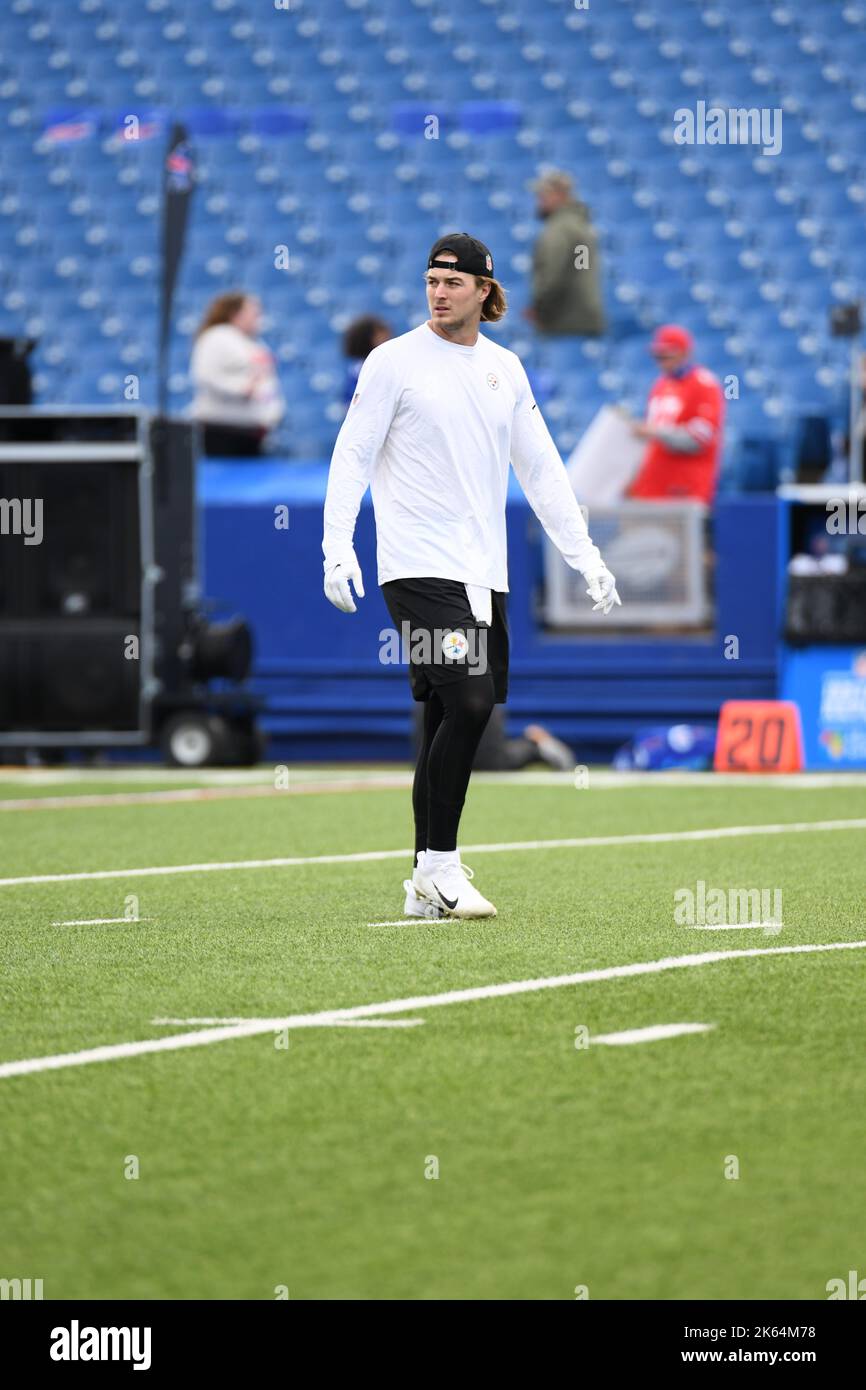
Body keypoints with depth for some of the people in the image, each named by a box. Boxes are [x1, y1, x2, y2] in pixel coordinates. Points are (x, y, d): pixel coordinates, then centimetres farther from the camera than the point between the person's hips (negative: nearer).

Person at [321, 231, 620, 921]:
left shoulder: (505, 368, 14)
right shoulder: (394, 361, -1)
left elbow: (541, 468, 18)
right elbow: (352, 455, -4)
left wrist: (587, 556, 14)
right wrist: (338, 547, -15)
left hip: (485, 575, 6)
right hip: (420, 569, -6)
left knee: (455, 717, 6)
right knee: (466, 703, -18)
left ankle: (427, 883, 12)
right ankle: (441, 868, -11)